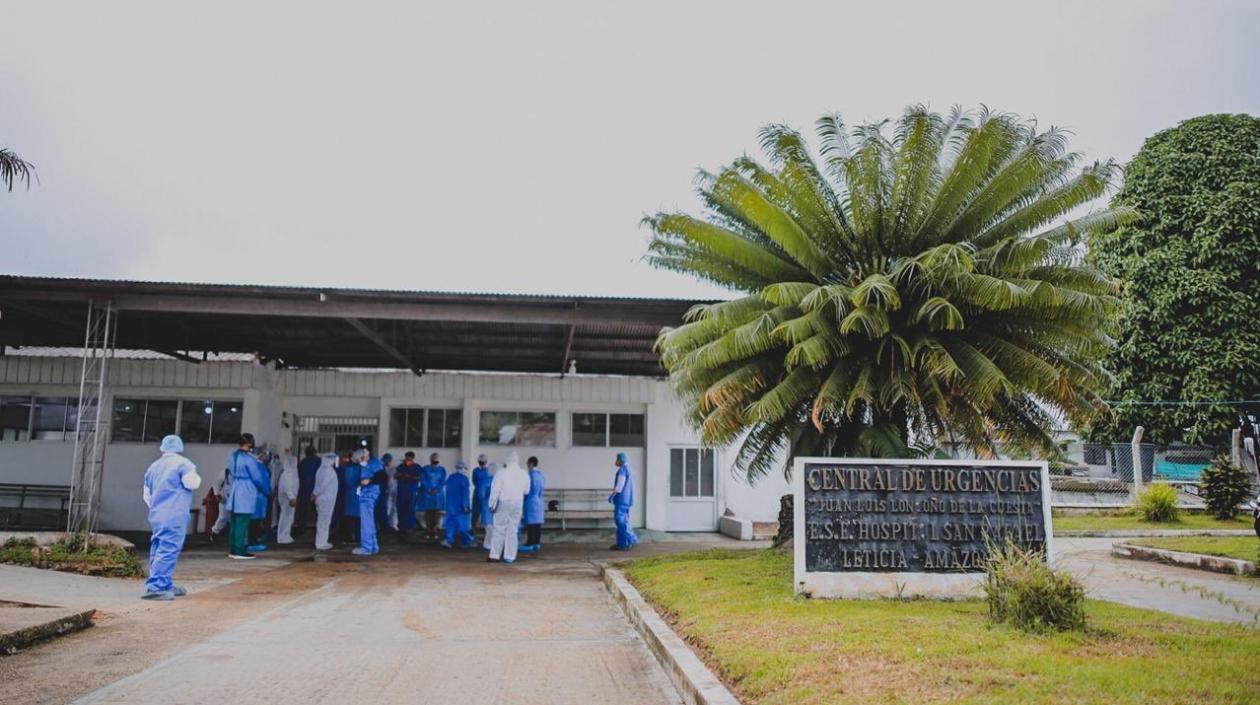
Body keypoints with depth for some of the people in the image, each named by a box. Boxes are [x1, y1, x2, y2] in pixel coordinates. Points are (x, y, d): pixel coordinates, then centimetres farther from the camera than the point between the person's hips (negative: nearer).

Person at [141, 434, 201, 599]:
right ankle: (155, 587, -16)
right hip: (174, 518, -8)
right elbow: (191, 483, -14)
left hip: (156, 516, 8)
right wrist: (196, 476, 8)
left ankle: (165, 585, 20)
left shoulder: (153, 466, 18)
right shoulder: (182, 463, -5)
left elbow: (147, 495, 24)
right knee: (168, 551, -10)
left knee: (158, 550, 13)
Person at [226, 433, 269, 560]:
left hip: (235, 493, 8)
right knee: (242, 524, -4)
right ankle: (240, 551, -2)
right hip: (246, 494, -8)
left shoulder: (234, 456, 10)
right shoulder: (248, 458, -14)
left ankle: (233, 550, 16)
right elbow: (257, 477, -10)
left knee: (235, 523, 12)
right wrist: (266, 490, 6)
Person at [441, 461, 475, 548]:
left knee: (451, 524, 6)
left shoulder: (450, 478, 11)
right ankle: (468, 542, 10)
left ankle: (448, 540, -8)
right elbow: (465, 493, -16)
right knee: (464, 524, 2)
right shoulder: (463, 478, -12)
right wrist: (466, 506, -15)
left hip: (451, 506, 6)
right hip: (461, 507, -6)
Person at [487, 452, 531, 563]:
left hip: (503, 503, -2)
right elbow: (526, 491, 9)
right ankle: (509, 556, 7)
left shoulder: (501, 472, -9)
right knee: (512, 530, 7)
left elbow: (495, 490, -9)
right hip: (518, 503, 2)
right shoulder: (524, 474, 0)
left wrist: (492, 504, -3)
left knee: (499, 529, 4)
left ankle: (494, 555, 3)